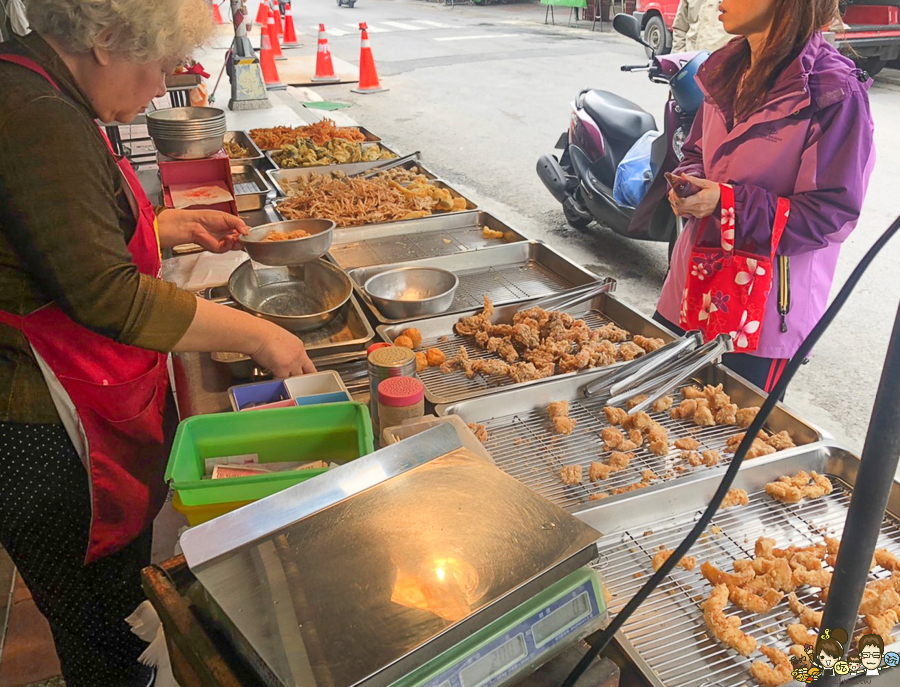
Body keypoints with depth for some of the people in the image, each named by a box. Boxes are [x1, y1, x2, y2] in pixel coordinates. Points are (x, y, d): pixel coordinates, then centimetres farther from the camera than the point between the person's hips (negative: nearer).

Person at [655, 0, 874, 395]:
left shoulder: (834, 92, -16)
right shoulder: (728, 70, 6)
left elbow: (833, 214, -16)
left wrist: (730, 204, -23)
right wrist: (687, 183, -4)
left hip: (763, 308, -6)